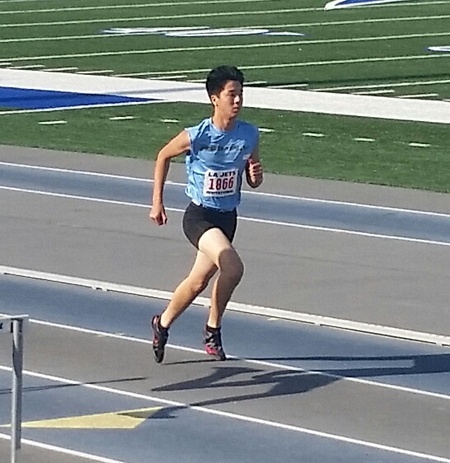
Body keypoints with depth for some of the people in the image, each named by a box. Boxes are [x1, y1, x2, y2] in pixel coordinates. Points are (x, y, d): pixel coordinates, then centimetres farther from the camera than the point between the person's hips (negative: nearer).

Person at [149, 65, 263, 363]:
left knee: (199, 280, 16)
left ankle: (163, 324, 40)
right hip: (199, 216, -5)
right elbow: (163, 156, 2)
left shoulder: (250, 136, -5)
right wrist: (157, 202, 2)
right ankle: (213, 328, -3)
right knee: (233, 268, -25)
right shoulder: (195, 137, -17)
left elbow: (253, 182, 7)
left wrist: (256, 176, -17)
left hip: (227, 217, 5)